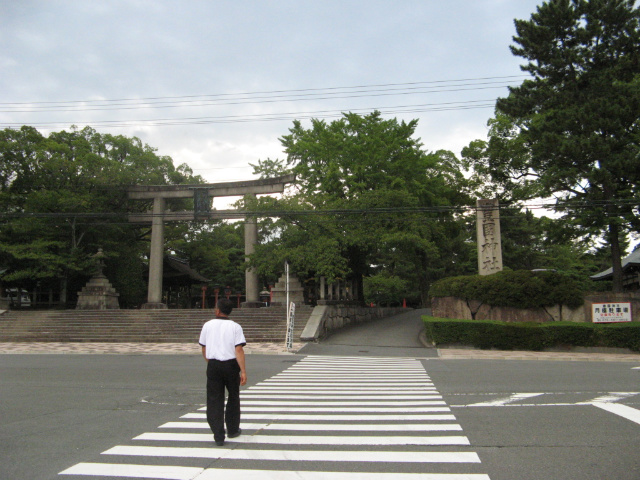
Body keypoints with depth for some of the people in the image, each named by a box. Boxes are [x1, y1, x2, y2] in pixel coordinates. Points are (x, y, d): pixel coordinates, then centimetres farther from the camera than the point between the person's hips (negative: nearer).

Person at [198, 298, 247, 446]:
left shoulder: (208, 325, 3)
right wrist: (243, 371, -11)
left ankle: (218, 436, 2)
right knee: (233, 397, 17)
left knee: (214, 400, 5)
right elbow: (239, 350, -13)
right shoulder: (235, 327, -5)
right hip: (230, 365, -1)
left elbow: (204, 349, 11)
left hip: (213, 365, 1)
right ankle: (232, 430, 29)